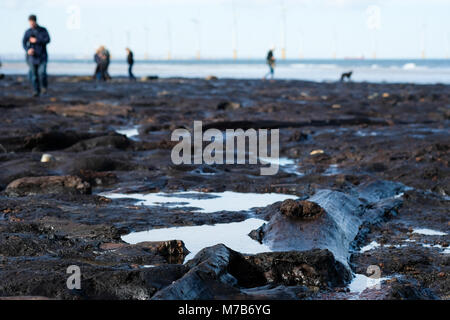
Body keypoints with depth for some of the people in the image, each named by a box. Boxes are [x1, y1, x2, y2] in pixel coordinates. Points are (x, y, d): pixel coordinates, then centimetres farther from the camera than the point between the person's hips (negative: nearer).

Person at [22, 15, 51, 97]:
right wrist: (28, 50, -22)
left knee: (42, 72, -15)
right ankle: (36, 91, 9)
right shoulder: (27, 32, 5)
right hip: (32, 56, 2)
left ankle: (44, 86, 11)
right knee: (33, 74, -1)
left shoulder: (43, 30, 2)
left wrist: (36, 41, -15)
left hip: (42, 56, -2)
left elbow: (47, 40, -10)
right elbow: (24, 43, -3)